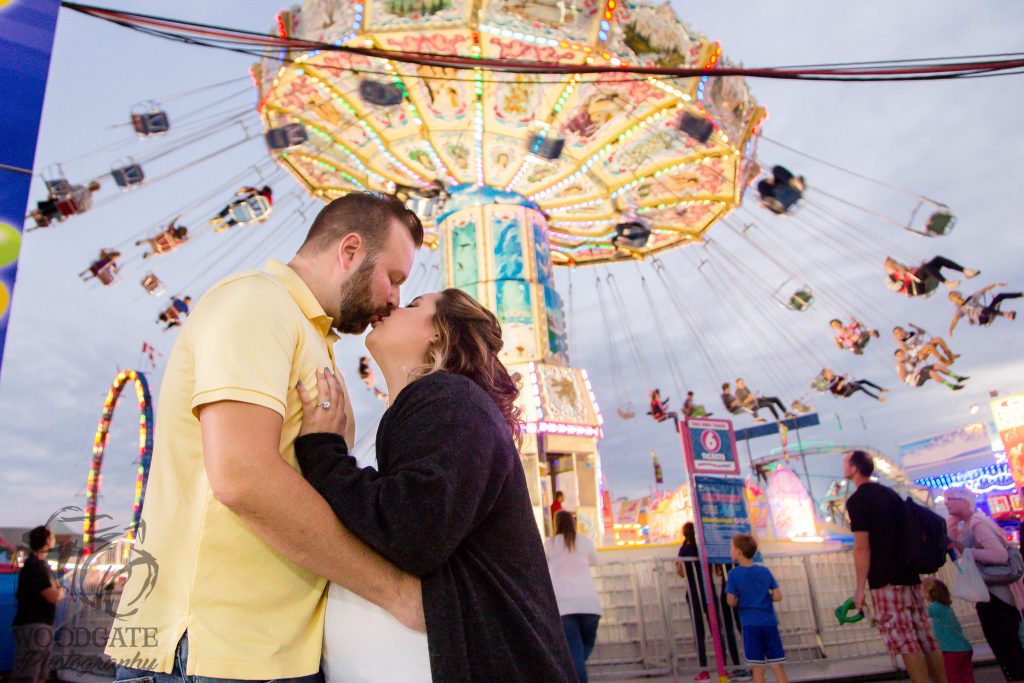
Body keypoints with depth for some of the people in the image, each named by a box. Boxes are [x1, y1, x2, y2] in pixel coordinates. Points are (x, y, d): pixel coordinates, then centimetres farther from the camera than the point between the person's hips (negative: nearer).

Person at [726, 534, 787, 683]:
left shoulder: (734, 574, -7)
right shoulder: (765, 571, 3)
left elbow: (731, 602, -9)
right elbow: (778, 597, 0)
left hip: (750, 624, -3)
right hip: (769, 622, 3)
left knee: (758, 667, 4)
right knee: (777, 666, 7)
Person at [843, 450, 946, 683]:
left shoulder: (856, 500, -10)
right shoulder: (891, 494, 15)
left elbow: (862, 547, -14)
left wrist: (859, 588, -10)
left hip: (885, 581, -8)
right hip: (910, 576, 8)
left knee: (904, 642, -5)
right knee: (926, 639, 10)